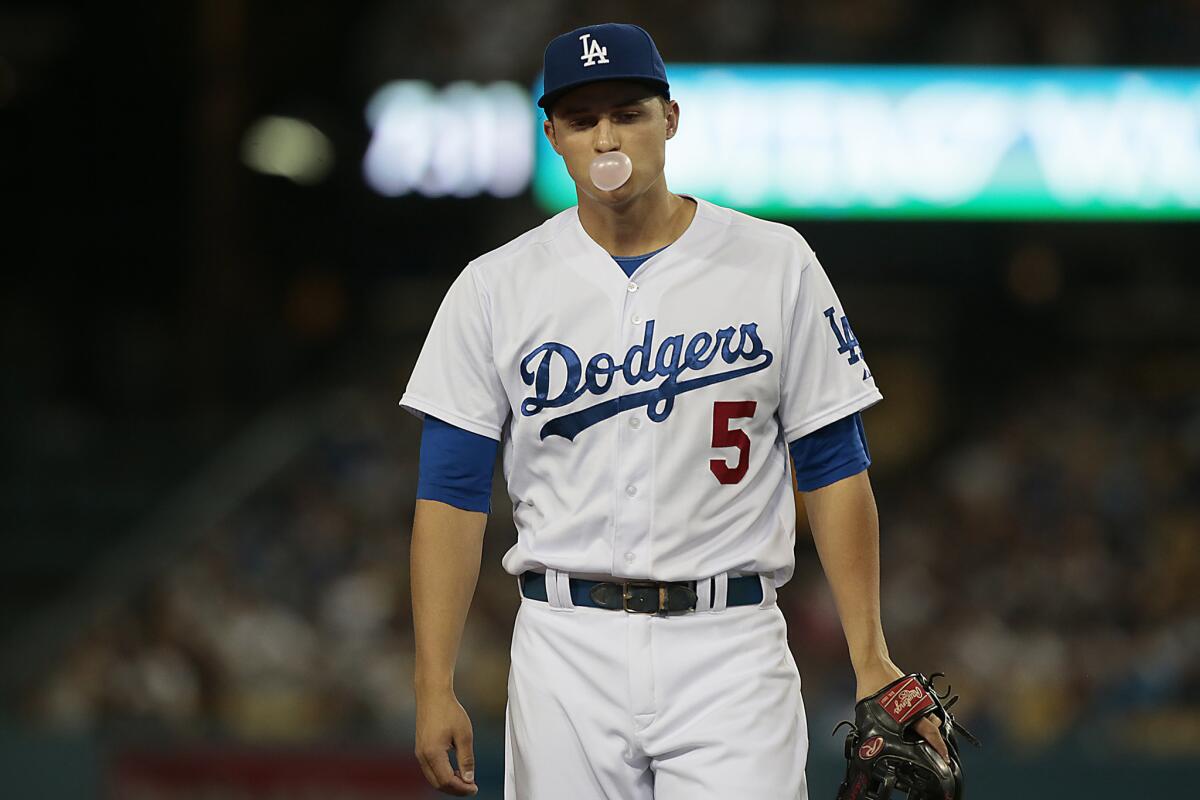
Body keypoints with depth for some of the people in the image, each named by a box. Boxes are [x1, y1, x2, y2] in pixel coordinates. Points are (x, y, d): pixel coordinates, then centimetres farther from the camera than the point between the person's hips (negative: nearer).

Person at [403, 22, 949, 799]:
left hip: (730, 647, -1)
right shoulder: (496, 289, 4)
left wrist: (871, 661, -3)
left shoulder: (775, 265, 3)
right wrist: (435, 686, -5)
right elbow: (452, 495, 3)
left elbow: (833, 469, 4)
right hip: (568, 648, 1)